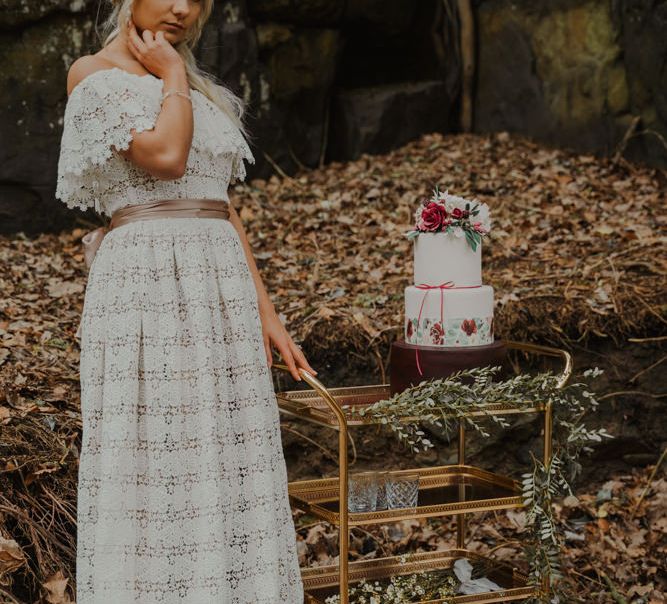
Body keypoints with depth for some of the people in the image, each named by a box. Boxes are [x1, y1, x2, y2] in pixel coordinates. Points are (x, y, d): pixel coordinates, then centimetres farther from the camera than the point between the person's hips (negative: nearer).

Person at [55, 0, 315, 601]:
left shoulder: (202, 90, 21)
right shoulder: (93, 74, 0)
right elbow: (165, 155, -17)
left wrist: (265, 309, 11)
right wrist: (172, 76, -1)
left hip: (223, 286, 7)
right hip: (145, 283, -6)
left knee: (227, 474, 6)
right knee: (150, 470, -4)